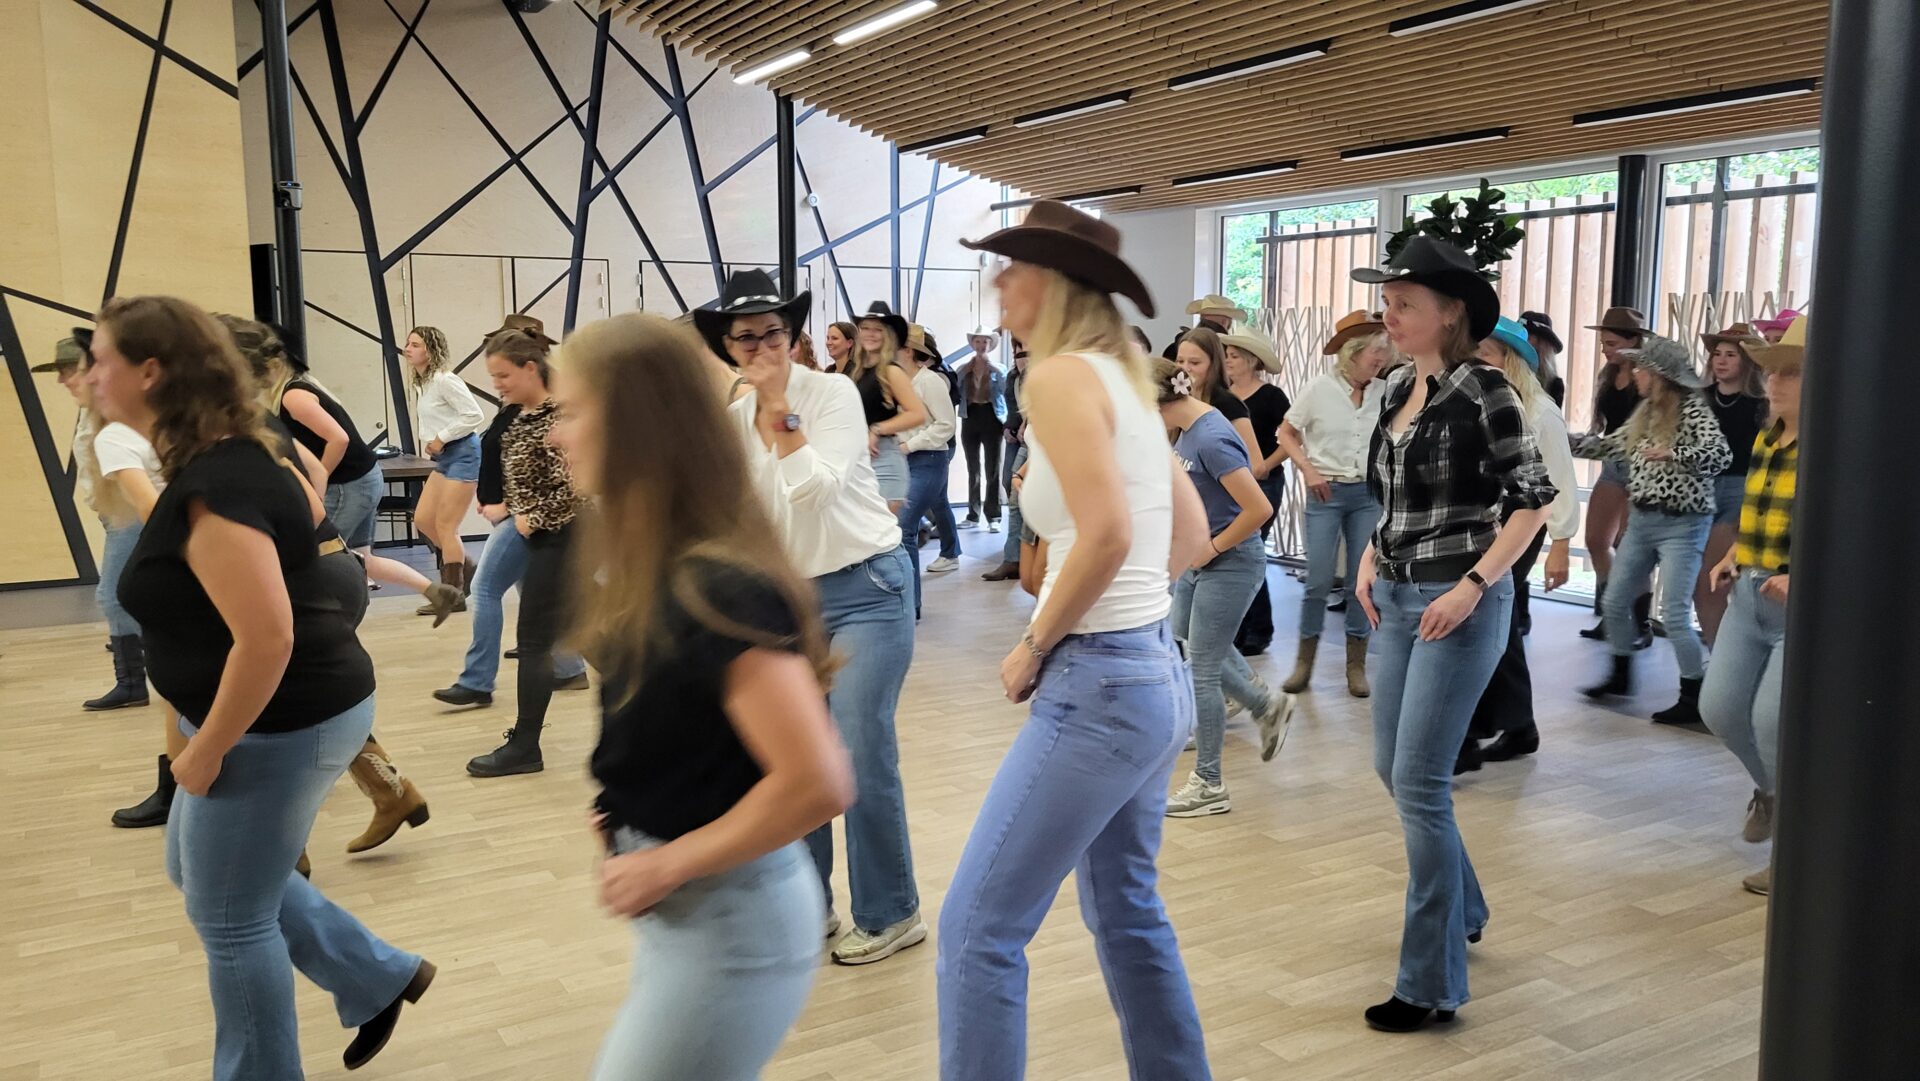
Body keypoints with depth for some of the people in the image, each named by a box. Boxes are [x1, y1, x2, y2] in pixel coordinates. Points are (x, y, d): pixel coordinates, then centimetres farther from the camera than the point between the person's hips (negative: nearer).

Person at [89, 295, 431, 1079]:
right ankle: (381, 980, 33)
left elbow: (267, 640, -32)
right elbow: (308, 508, 24)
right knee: (197, 870, 26)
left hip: (280, 723, -11)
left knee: (229, 919, 6)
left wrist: (204, 754, -21)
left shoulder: (212, 489, -27)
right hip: (273, 715, 11)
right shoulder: (228, 456, 4)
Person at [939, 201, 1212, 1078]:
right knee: (1126, 910, 23)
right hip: (1153, 673, 10)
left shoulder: (1062, 375, -13)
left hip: (1099, 684, -10)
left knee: (978, 929, -2)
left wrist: (1033, 645, -13)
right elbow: (1191, 534, 18)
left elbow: (1106, 535, -26)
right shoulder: (1121, 379, 13)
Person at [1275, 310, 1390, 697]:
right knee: (1319, 581, -3)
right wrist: (1308, 471, -8)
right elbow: (1287, 434, 3)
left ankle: (1356, 665, 16)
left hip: (1368, 494, 2)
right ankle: (1305, 661, 13)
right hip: (1327, 492, -2)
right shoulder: (1319, 388, -5)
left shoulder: (1384, 392, 2)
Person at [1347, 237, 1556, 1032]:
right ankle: (1463, 908, 40)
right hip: (1400, 596, 8)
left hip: (1458, 600, -8)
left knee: (1418, 783, -6)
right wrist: (1371, 559, 7)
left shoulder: (1484, 389, -13)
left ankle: (1432, 983, 7)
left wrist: (1472, 587, -20)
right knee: (1391, 766, 17)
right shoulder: (1397, 389, 9)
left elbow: (1533, 500, -12)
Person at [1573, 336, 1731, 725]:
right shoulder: (1644, 412, 10)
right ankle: (1621, 676, 33)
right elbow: (1611, 446, 19)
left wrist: (1674, 454, -37)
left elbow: (1720, 455, -26)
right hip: (1641, 520, 8)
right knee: (1614, 602, 14)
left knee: (1675, 615, -8)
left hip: (1681, 525, -8)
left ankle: (1694, 699, 4)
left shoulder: (1693, 410, -13)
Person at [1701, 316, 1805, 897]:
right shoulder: (1765, 439, 10)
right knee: (1720, 708, 7)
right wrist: (1733, 558, 12)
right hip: (1750, 596, 7)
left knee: (1773, 720, -10)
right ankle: (1771, 788, 37)